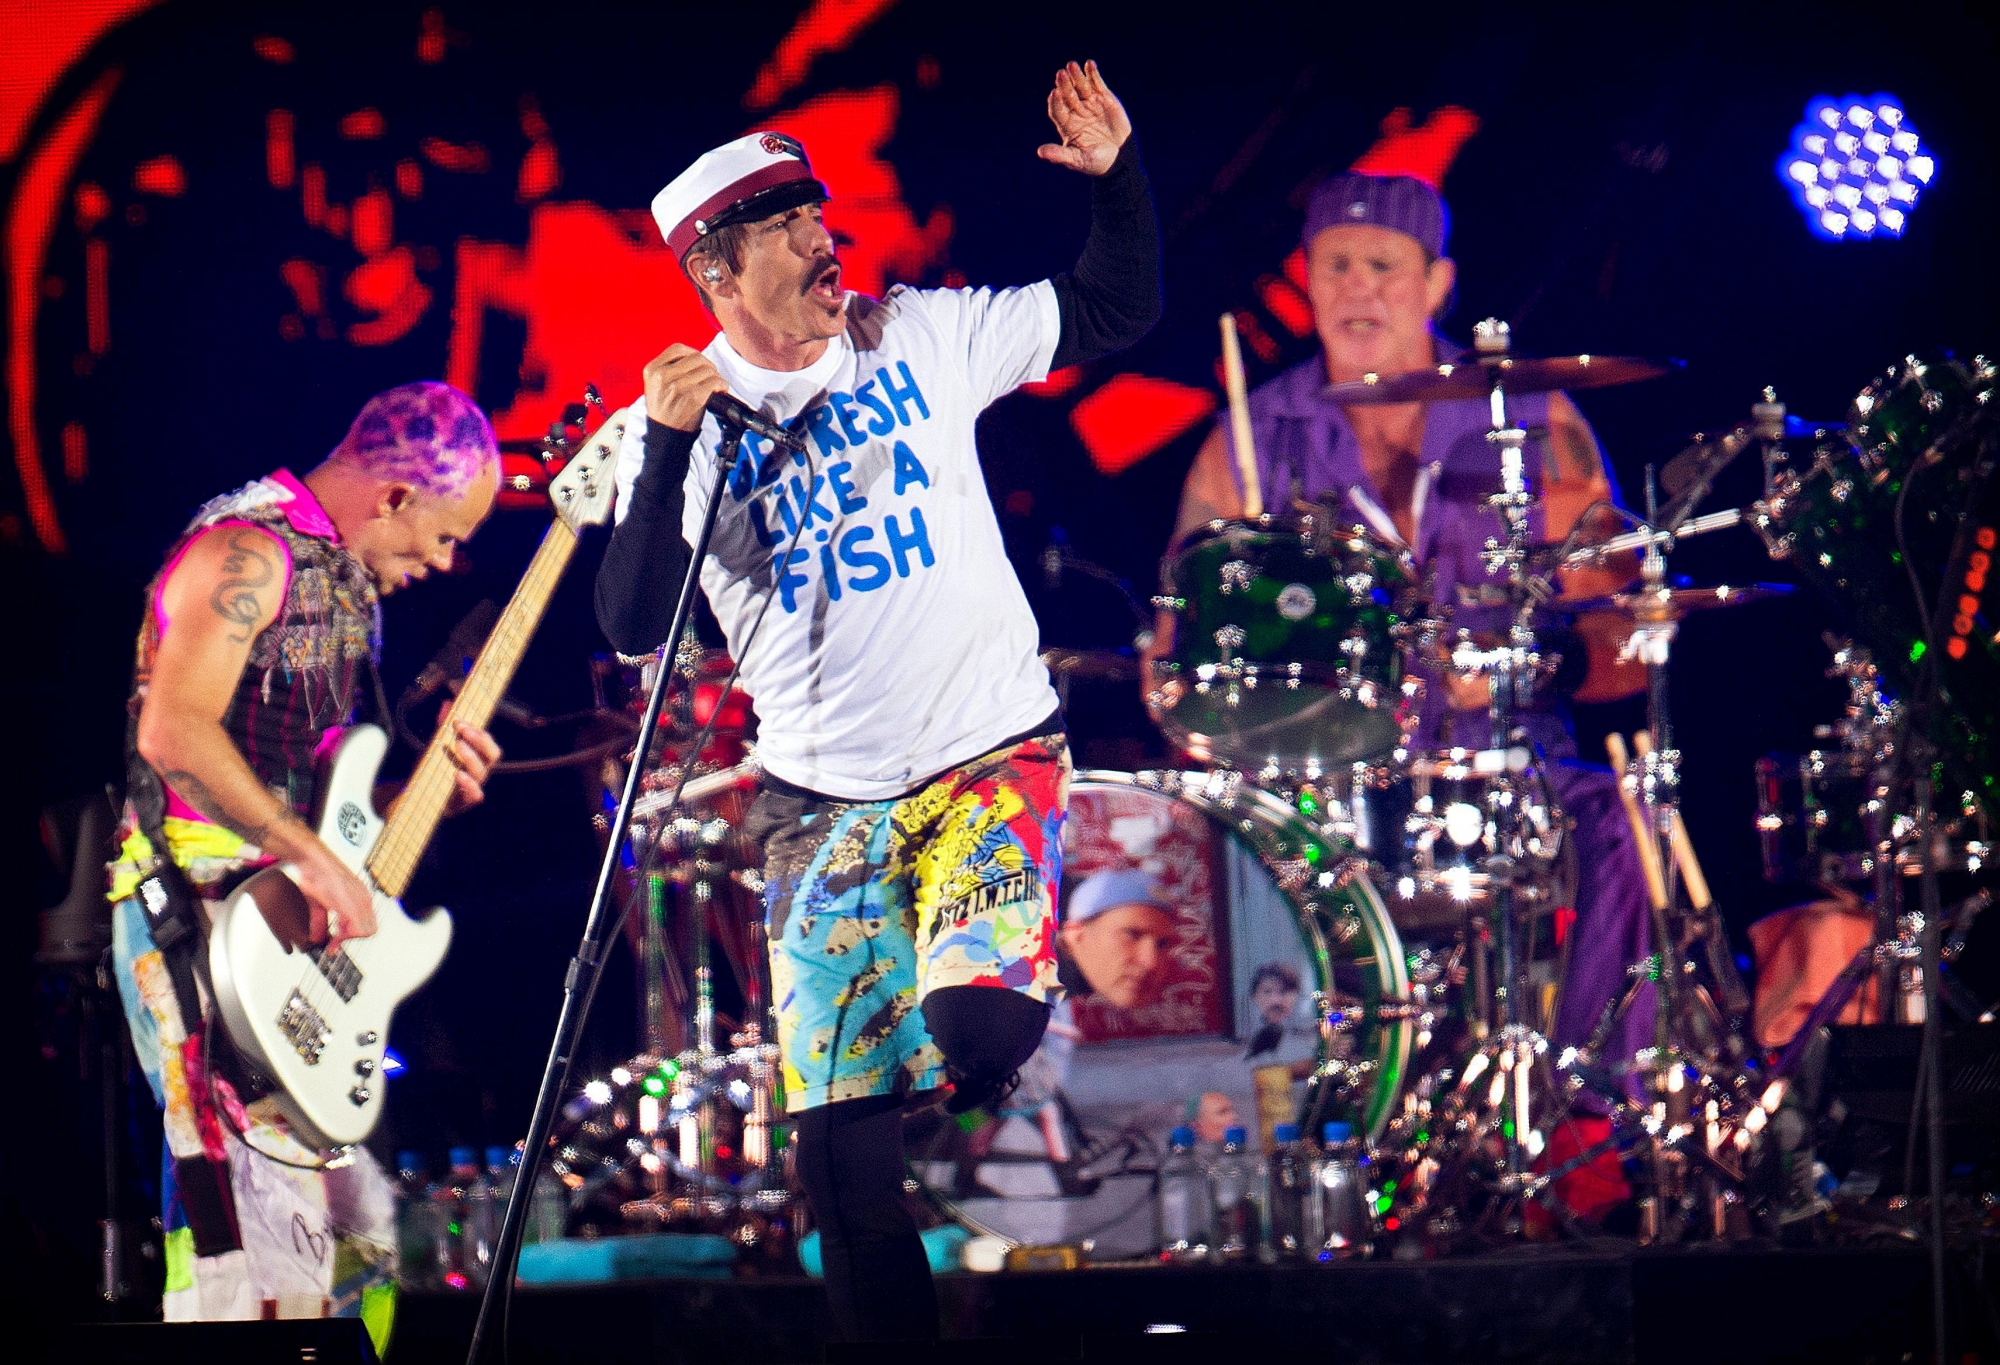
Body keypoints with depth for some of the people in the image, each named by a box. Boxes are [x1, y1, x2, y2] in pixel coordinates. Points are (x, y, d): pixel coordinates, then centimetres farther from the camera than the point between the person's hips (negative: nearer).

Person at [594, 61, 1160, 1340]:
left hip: (992, 755, -1)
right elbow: (635, 624, -12)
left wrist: (1117, 171, -7)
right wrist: (668, 452, -23)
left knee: (976, 1030, -24)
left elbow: (1118, 311, 9)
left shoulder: (922, 335, 1)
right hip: (822, 797, 1)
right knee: (840, 1130, -1)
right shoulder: (682, 420, -2)